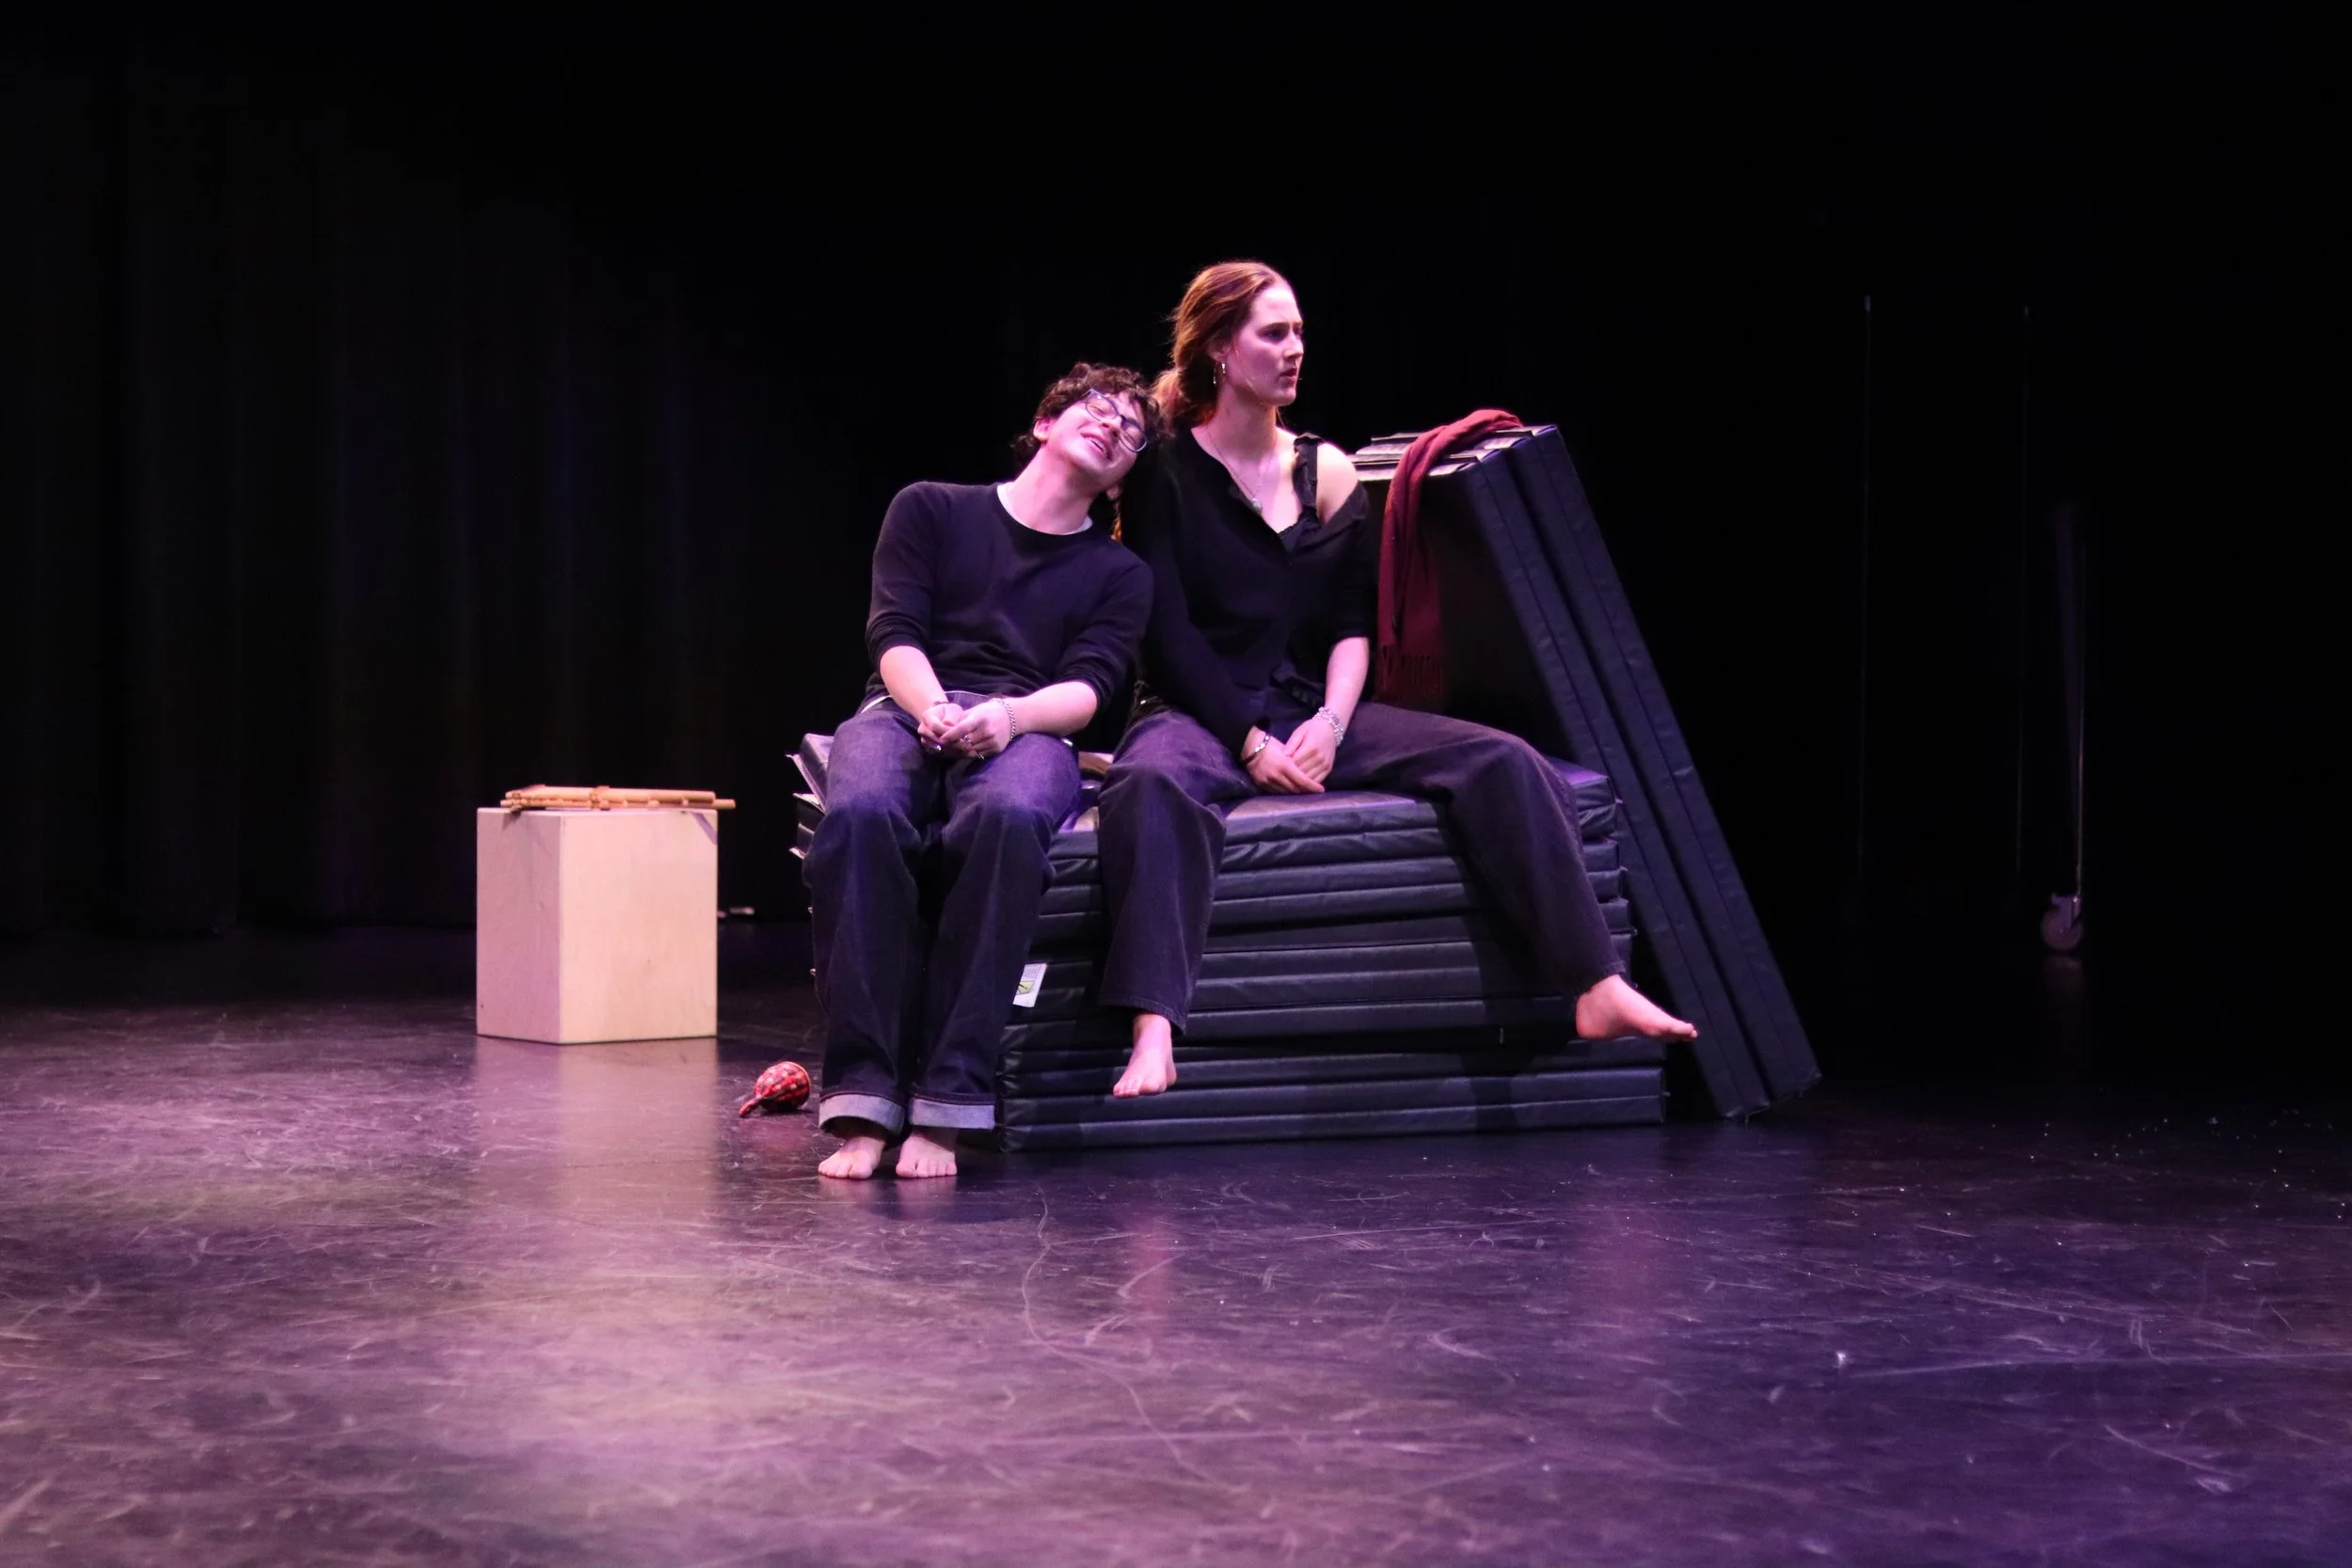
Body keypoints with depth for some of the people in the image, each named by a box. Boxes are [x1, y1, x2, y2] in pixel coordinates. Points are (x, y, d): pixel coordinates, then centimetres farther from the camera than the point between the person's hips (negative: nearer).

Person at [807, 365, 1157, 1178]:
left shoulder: (1118, 574, 23)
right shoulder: (932, 509, 20)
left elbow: (1087, 686, 5)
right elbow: (893, 633, 6)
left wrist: (1008, 716, -17)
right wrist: (932, 708, -16)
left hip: (1026, 732, 0)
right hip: (905, 711, 0)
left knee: (1007, 816, -39)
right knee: (860, 813, -38)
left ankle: (945, 1106, -39)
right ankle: (863, 1100, -39)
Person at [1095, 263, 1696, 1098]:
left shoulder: (1326, 471, 13)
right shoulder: (1164, 473, 0)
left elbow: (1354, 623, 8)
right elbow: (1167, 633, -7)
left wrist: (1331, 724, -11)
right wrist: (1250, 742, -18)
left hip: (1315, 713, 5)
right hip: (1202, 714, -5)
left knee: (1502, 762, -17)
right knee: (1151, 784, -42)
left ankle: (1597, 990, -23)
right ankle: (1153, 1035, -51)